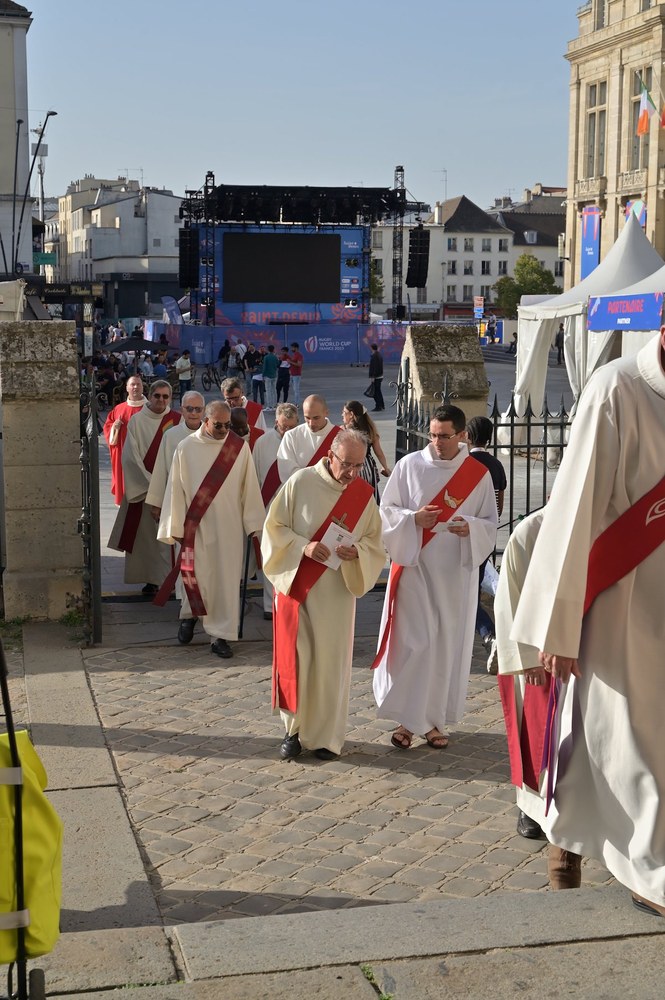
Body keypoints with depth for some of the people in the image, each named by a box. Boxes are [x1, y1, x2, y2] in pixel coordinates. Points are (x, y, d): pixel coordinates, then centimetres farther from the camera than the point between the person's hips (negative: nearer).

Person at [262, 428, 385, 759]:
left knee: (330, 662, 5)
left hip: (336, 592, 2)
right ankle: (294, 728, 18)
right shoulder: (301, 482, -8)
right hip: (296, 585, -2)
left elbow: (374, 542, 5)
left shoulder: (363, 494, -1)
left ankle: (326, 735, 17)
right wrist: (303, 547, -20)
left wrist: (357, 552, -17)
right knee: (294, 659, 1)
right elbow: (274, 528, -5)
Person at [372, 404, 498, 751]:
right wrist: (412, 519, -16)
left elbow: (491, 523, 5)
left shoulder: (478, 474, 2)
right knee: (414, 642, -6)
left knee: (447, 644, 6)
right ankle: (408, 719, 5)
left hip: (455, 573, 2)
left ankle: (433, 719, 17)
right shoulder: (409, 465, -1)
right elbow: (386, 511, 3)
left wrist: (469, 527, -16)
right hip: (414, 568, -2)